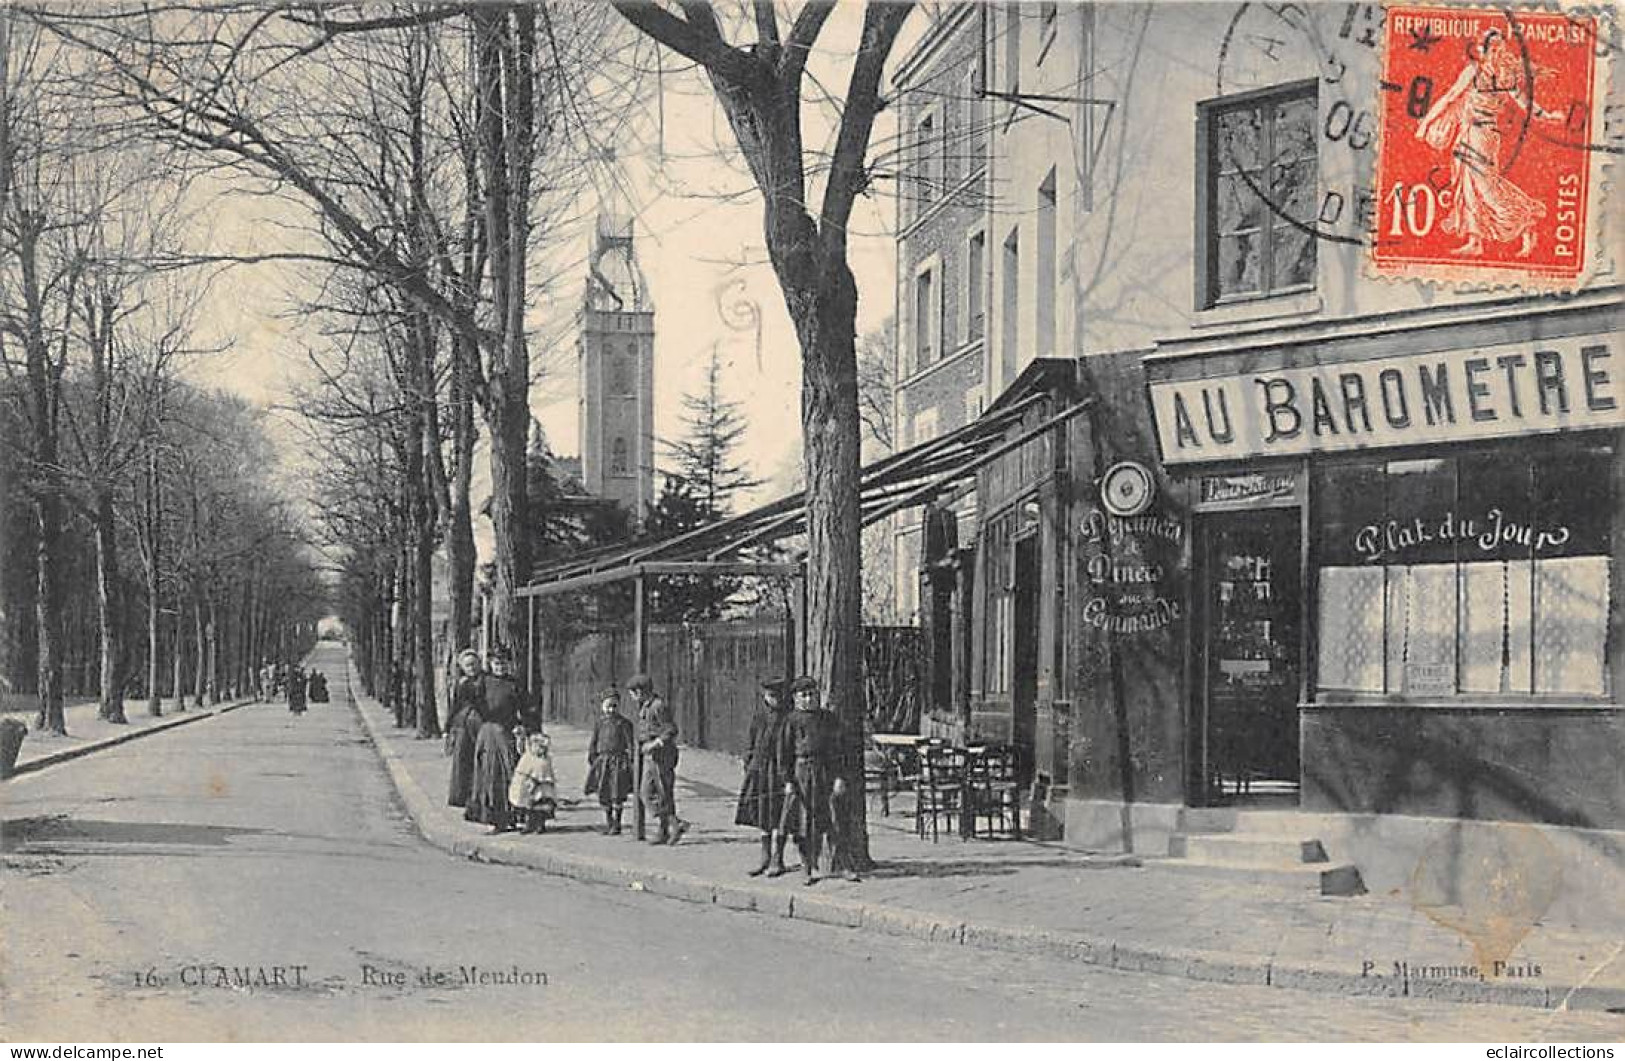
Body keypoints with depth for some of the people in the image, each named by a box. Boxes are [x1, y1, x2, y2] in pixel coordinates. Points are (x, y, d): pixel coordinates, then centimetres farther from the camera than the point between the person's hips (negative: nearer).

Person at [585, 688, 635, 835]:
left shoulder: (623, 723, -2)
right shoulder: (599, 723, 8)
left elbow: (630, 743, -2)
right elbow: (593, 744, 13)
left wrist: (630, 761, -8)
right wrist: (591, 761, 8)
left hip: (618, 760, -3)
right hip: (602, 760, 3)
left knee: (617, 795, -3)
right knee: (603, 794, 5)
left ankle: (617, 824, 6)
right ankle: (608, 823, 17)